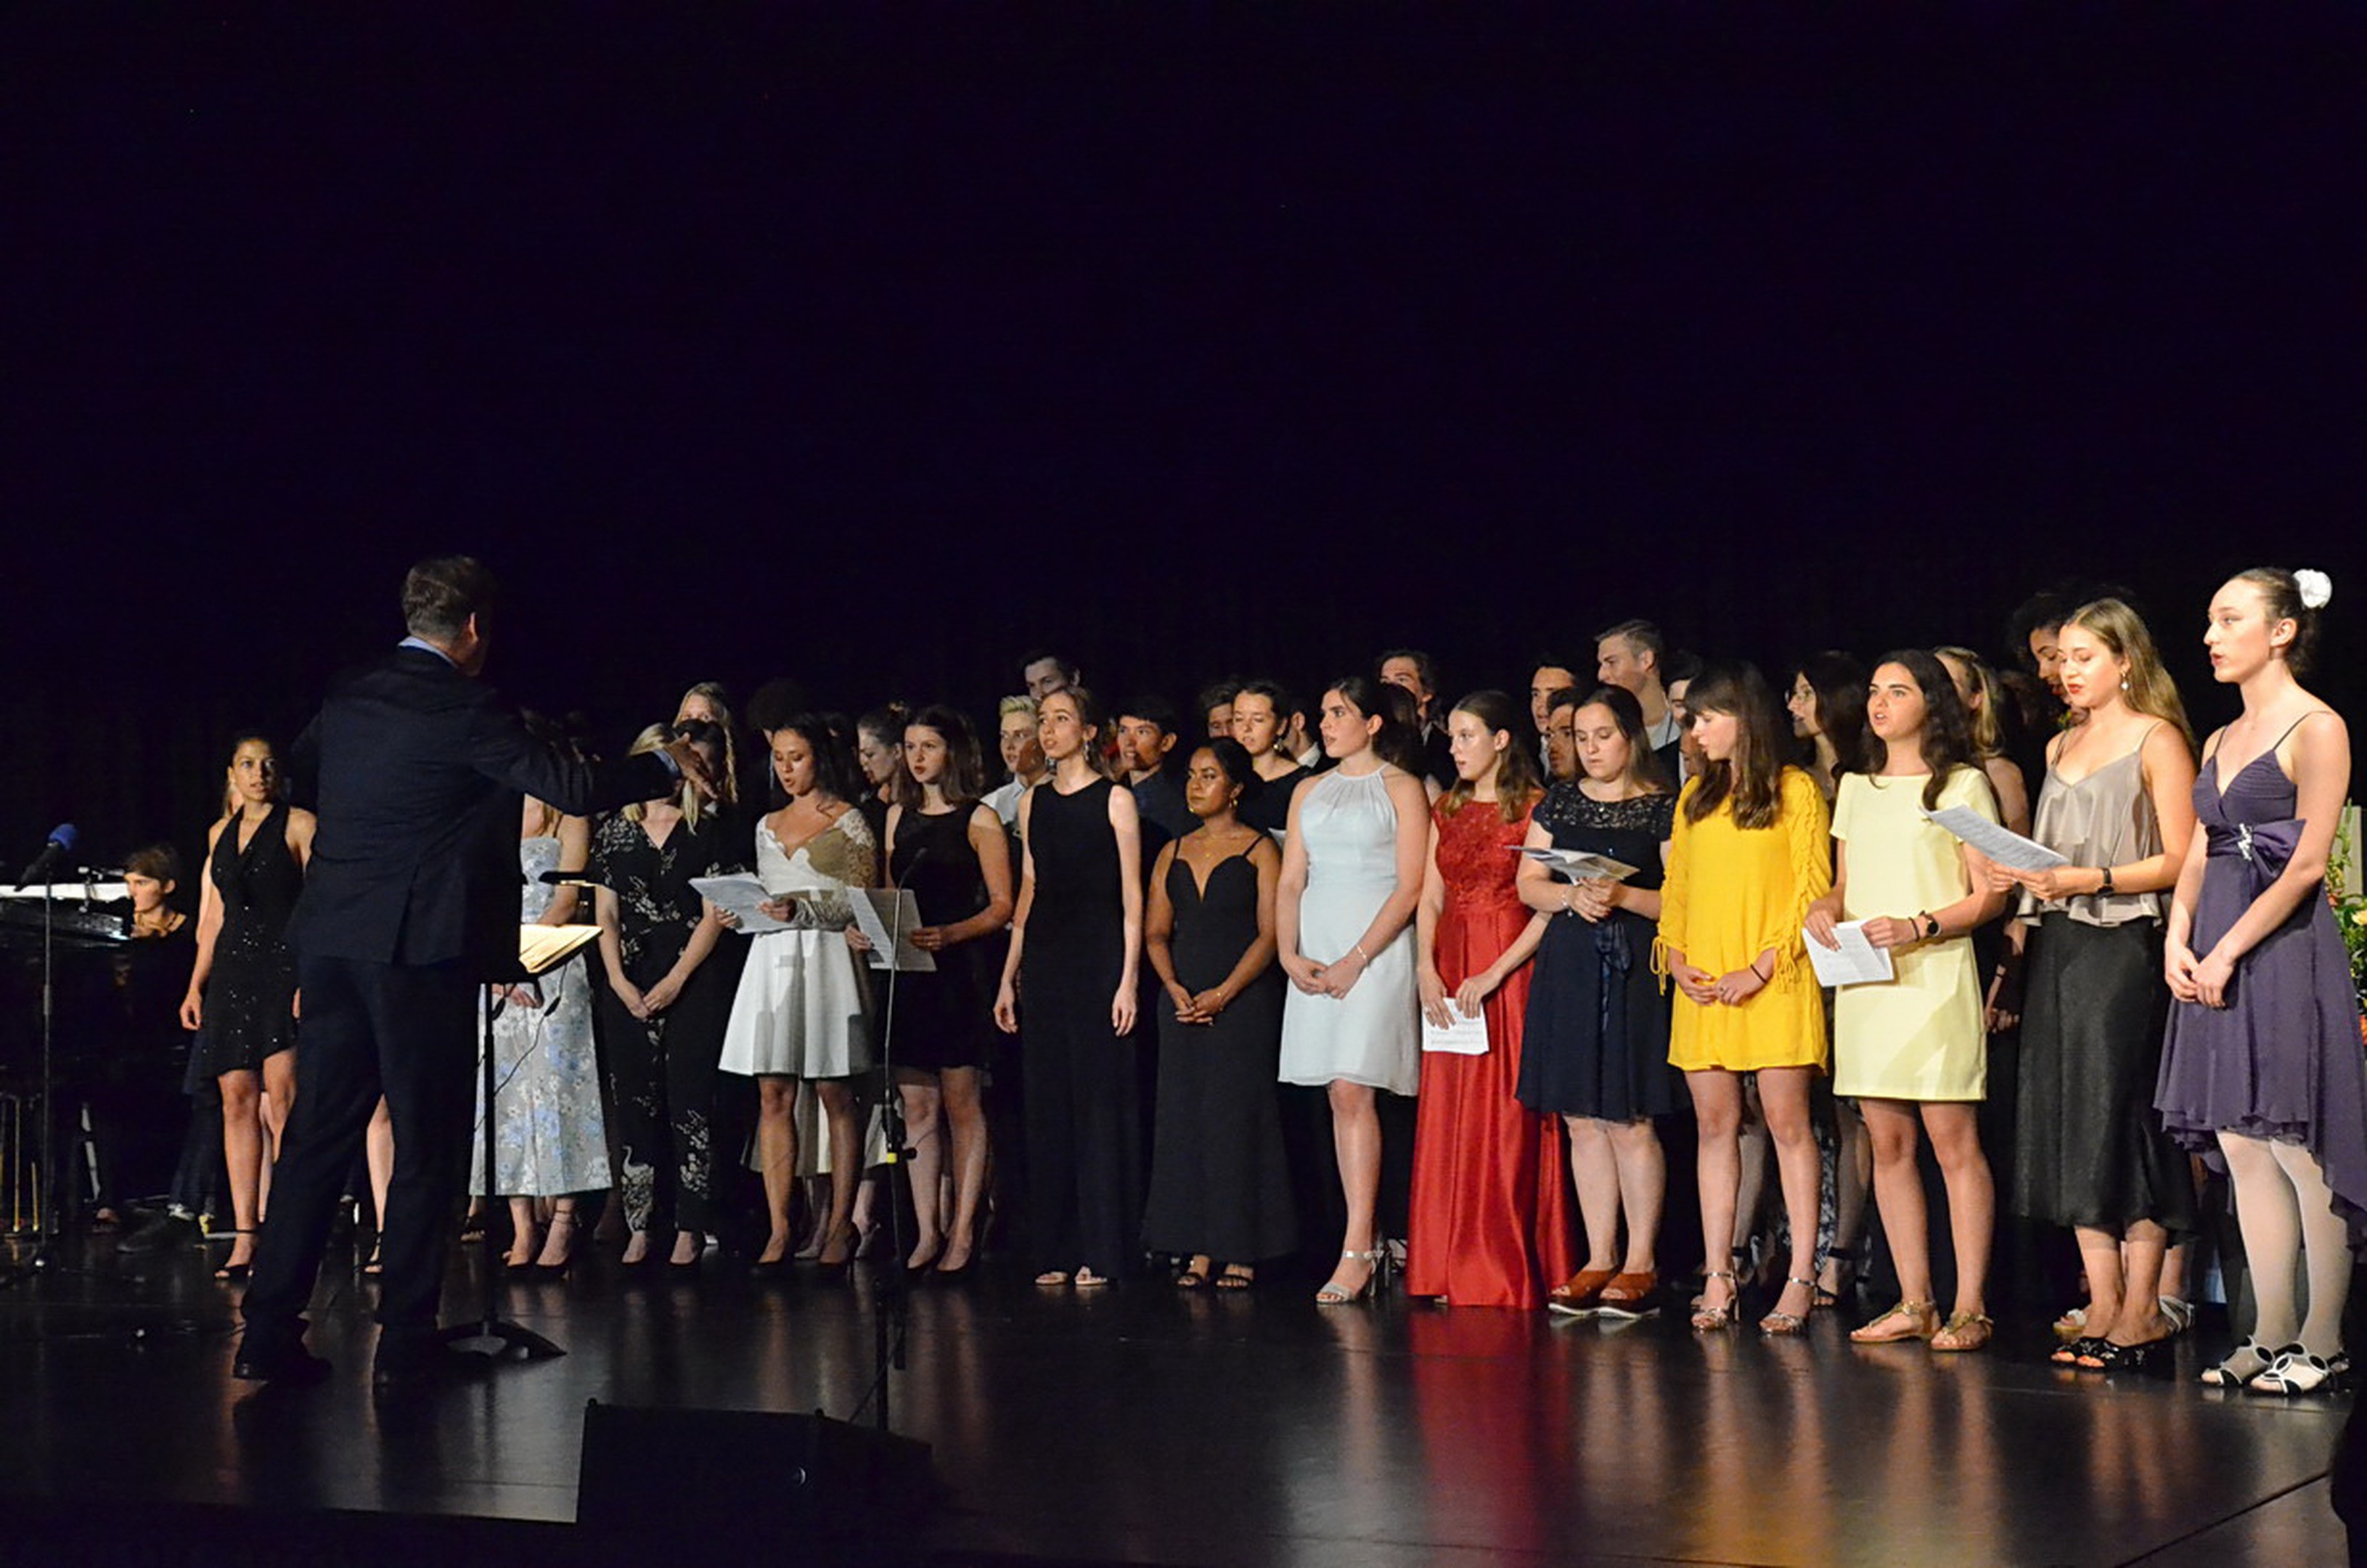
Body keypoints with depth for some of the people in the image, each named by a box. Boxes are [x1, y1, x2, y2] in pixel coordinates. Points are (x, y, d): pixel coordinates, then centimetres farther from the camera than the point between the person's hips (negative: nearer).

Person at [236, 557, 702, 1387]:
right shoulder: (467, 712, -11)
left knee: (318, 1136, 10)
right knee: (426, 1148, 2)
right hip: (422, 946, -6)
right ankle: (404, 1343, 3)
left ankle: (269, 1334, 9)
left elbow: (302, 773, 30)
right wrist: (667, 765, 2)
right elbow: (575, 788, -12)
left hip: (331, 940, 7)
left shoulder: (346, 699, 10)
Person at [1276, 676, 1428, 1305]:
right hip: (1315, 955, 6)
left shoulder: (1400, 788, 0)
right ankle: (1361, 1245, 8)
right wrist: (1289, 954, -2)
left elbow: (1410, 887, -7)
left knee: (1352, 1089, -15)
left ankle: (1357, 1249, -16)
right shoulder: (1309, 792, 18)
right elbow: (1290, 881, 14)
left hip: (1375, 949, -6)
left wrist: (1357, 959, -14)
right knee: (1338, 1095, 4)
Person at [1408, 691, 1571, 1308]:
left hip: (1510, 973, -6)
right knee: (1449, 1121, 5)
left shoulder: (1534, 810, -6)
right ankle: (1453, 1272, 10)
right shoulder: (1447, 811, 14)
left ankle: (1507, 1273, 0)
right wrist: (1426, 969, -3)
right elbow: (1430, 898, 12)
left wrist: (1494, 974, -17)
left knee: (1507, 1120, -5)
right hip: (1448, 974, 6)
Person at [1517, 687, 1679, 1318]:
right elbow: (1528, 885, 11)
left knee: (1630, 1121, -6)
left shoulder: (1663, 807, 0)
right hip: (1568, 967, 5)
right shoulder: (1559, 802, 13)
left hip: (1634, 973, -4)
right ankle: (1599, 1259, 11)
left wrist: (1622, 896, -17)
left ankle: (1641, 1263, 2)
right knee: (1583, 1121, 5)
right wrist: (1572, 896, -8)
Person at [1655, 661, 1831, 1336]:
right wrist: (1675, 956, 1)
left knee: (1787, 1122, -5)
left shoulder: (1795, 791, 0)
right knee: (1715, 1125, 4)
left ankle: (1801, 1278, -5)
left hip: (1772, 983, -5)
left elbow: (1812, 888, -5)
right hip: (1703, 987, 5)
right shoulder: (1695, 797, 17)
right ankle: (1718, 1279, 5)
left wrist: (1762, 968, -13)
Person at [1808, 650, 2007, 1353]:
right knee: (1887, 1143, 5)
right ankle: (1914, 1302, 10)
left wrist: (1918, 927, -17)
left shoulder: (1962, 785, 2)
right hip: (1864, 980, 6)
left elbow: (1990, 895, -3)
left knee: (1953, 1141, -7)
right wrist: (1824, 909, 1)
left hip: (1934, 977, -6)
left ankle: (1969, 1307, -5)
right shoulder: (1855, 787, 19)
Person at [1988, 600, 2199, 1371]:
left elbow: (2178, 860, -8)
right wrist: (2021, 876, 4)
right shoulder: (2062, 747, 19)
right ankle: (2102, 1303, 6)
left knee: (2122, 1114, -9)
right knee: (2069, 1122, 3)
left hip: (2124, 946, -7)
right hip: (2058, 948, 7)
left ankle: (2141, 1309, -6)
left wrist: (2090, 880, -19)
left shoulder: (2156, 741, -1)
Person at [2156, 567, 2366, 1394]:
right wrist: (2178, 940, 0)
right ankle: (2271, 1336, 11)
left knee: (2298, 1153, -6)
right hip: (2213, 959, 8)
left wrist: (2228, 951, -13)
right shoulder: (2222, 741, 18)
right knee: (2240, 1151, 6)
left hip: (2284, 950, -8)